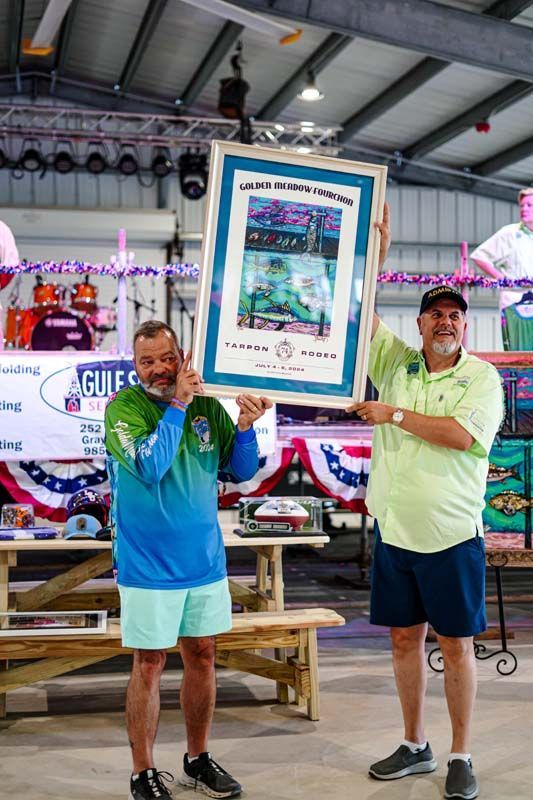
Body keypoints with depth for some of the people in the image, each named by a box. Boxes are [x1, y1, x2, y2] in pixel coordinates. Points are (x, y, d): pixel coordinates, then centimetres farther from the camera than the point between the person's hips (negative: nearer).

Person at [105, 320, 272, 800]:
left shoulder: (207, 406, 2)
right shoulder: (123, 408, -10)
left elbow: (242, 472, 3)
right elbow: (150, 467, -24)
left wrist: (245, 428, -15)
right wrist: (177, 405, -23)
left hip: (205, 559, 5)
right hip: (148, 563, -4)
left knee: (203, 656, 13)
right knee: (150, 664, 3)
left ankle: (198, 759, 29)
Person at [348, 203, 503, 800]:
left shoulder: (482, 377, -4)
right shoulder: (396, 361, 7)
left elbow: (462, 433, -20)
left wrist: (394, 414, -13)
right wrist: (377, 251, -8)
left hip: (451, 537, -4)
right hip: (393, 530, 4)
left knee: (455, 644, 5)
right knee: (404, 638, 12)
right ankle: (415, 747, 28)